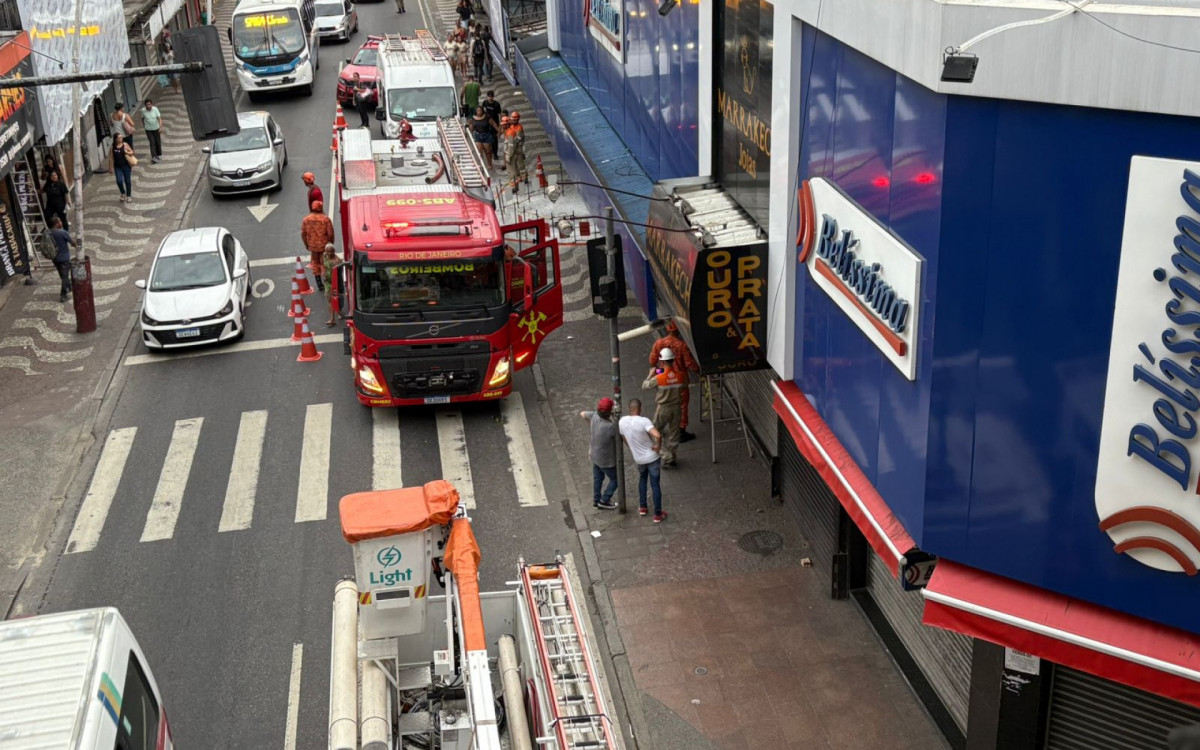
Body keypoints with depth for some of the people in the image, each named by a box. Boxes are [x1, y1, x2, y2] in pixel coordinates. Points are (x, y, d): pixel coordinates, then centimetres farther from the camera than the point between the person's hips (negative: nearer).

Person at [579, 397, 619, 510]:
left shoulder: (595, 416, -19)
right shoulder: (611, 427, -38)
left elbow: (582, 414, 3)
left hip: (595, 456, 7)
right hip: (606, 460, -7)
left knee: (598, 478, 27)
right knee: (615, 479, 19)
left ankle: (596, 500, 44)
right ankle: (604, 501, 27)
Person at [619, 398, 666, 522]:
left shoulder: (622, 421, -9)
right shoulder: (644, 421, -26)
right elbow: (657, 435, -40)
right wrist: (657, 446, -19)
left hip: (638, 458, 5)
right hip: (652, 457, -4)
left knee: (642, 478, 31)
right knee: (655, 485, 8)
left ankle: (642, 508, 34)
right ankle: (658, 515, 16)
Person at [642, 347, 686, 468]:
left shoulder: (659, 378, -24)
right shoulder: (680, 375, -13)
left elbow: (645, 386, -10)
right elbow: (685, 382, 10)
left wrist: (651, 374, 3)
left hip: (663, 409, -4)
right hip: (676, 407, 4)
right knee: (674, 433, 17)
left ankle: (667, 456, 9)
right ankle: (671, 457, 28)